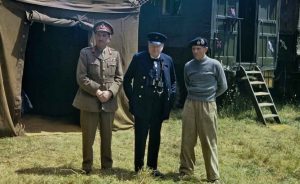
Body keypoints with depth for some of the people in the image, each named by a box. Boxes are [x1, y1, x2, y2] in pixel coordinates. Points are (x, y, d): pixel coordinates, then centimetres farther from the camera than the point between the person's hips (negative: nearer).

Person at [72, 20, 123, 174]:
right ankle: (87, 168, 17)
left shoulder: (115, 55, 9)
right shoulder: (85, 53, 0)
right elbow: (81, 77, -7)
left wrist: (110, 92, -10)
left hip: (109, 102, 3)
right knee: (88, 137, 3)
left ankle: (107, 167, 23)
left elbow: (119, 78, 7)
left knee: (107, 137, 10)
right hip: (89, 101, -2)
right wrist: (97, 91, -14)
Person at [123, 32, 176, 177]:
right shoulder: (138, 58, -4)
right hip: (142, 106, -3)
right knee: (140, 138, 4)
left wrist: (170, 99, 4)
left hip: (159, 107, 3)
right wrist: (132, 99, -3)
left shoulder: (168, 60, 5)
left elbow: (173, 82, 14)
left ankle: (152, 167, 25)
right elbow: (127, 80, 2)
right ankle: (139, 168, 15)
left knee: (155, 138, 12)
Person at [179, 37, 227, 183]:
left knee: (209, 142, 0)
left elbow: (223, 86, 4)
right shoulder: (188, 66, 5)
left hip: (208, 106, -3)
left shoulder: (214, 65, -4)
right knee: (187, 140, 8)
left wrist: (209, 97, 10)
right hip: (190, 105, 3)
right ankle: (186, 170, 22)